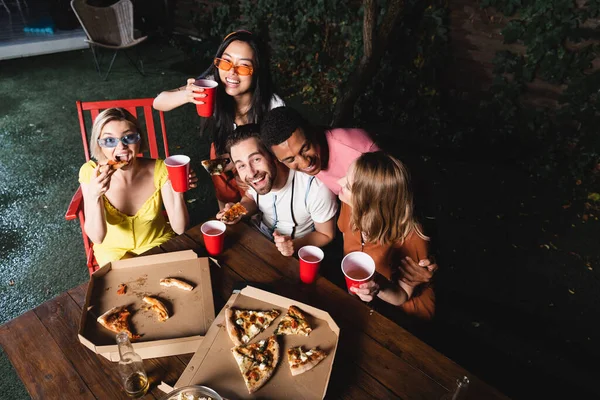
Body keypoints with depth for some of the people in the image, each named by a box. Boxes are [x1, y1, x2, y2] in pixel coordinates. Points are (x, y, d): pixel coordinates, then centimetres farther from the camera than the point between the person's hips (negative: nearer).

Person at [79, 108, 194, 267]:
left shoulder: (158, 169, -22)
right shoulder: (90, 172, -21)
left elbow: (179, 228, -19)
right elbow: (97, 237, -21)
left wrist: (178, 192, -36)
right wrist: (94, 195, -37)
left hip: (158, 243, 0)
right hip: (113, 249, 1)